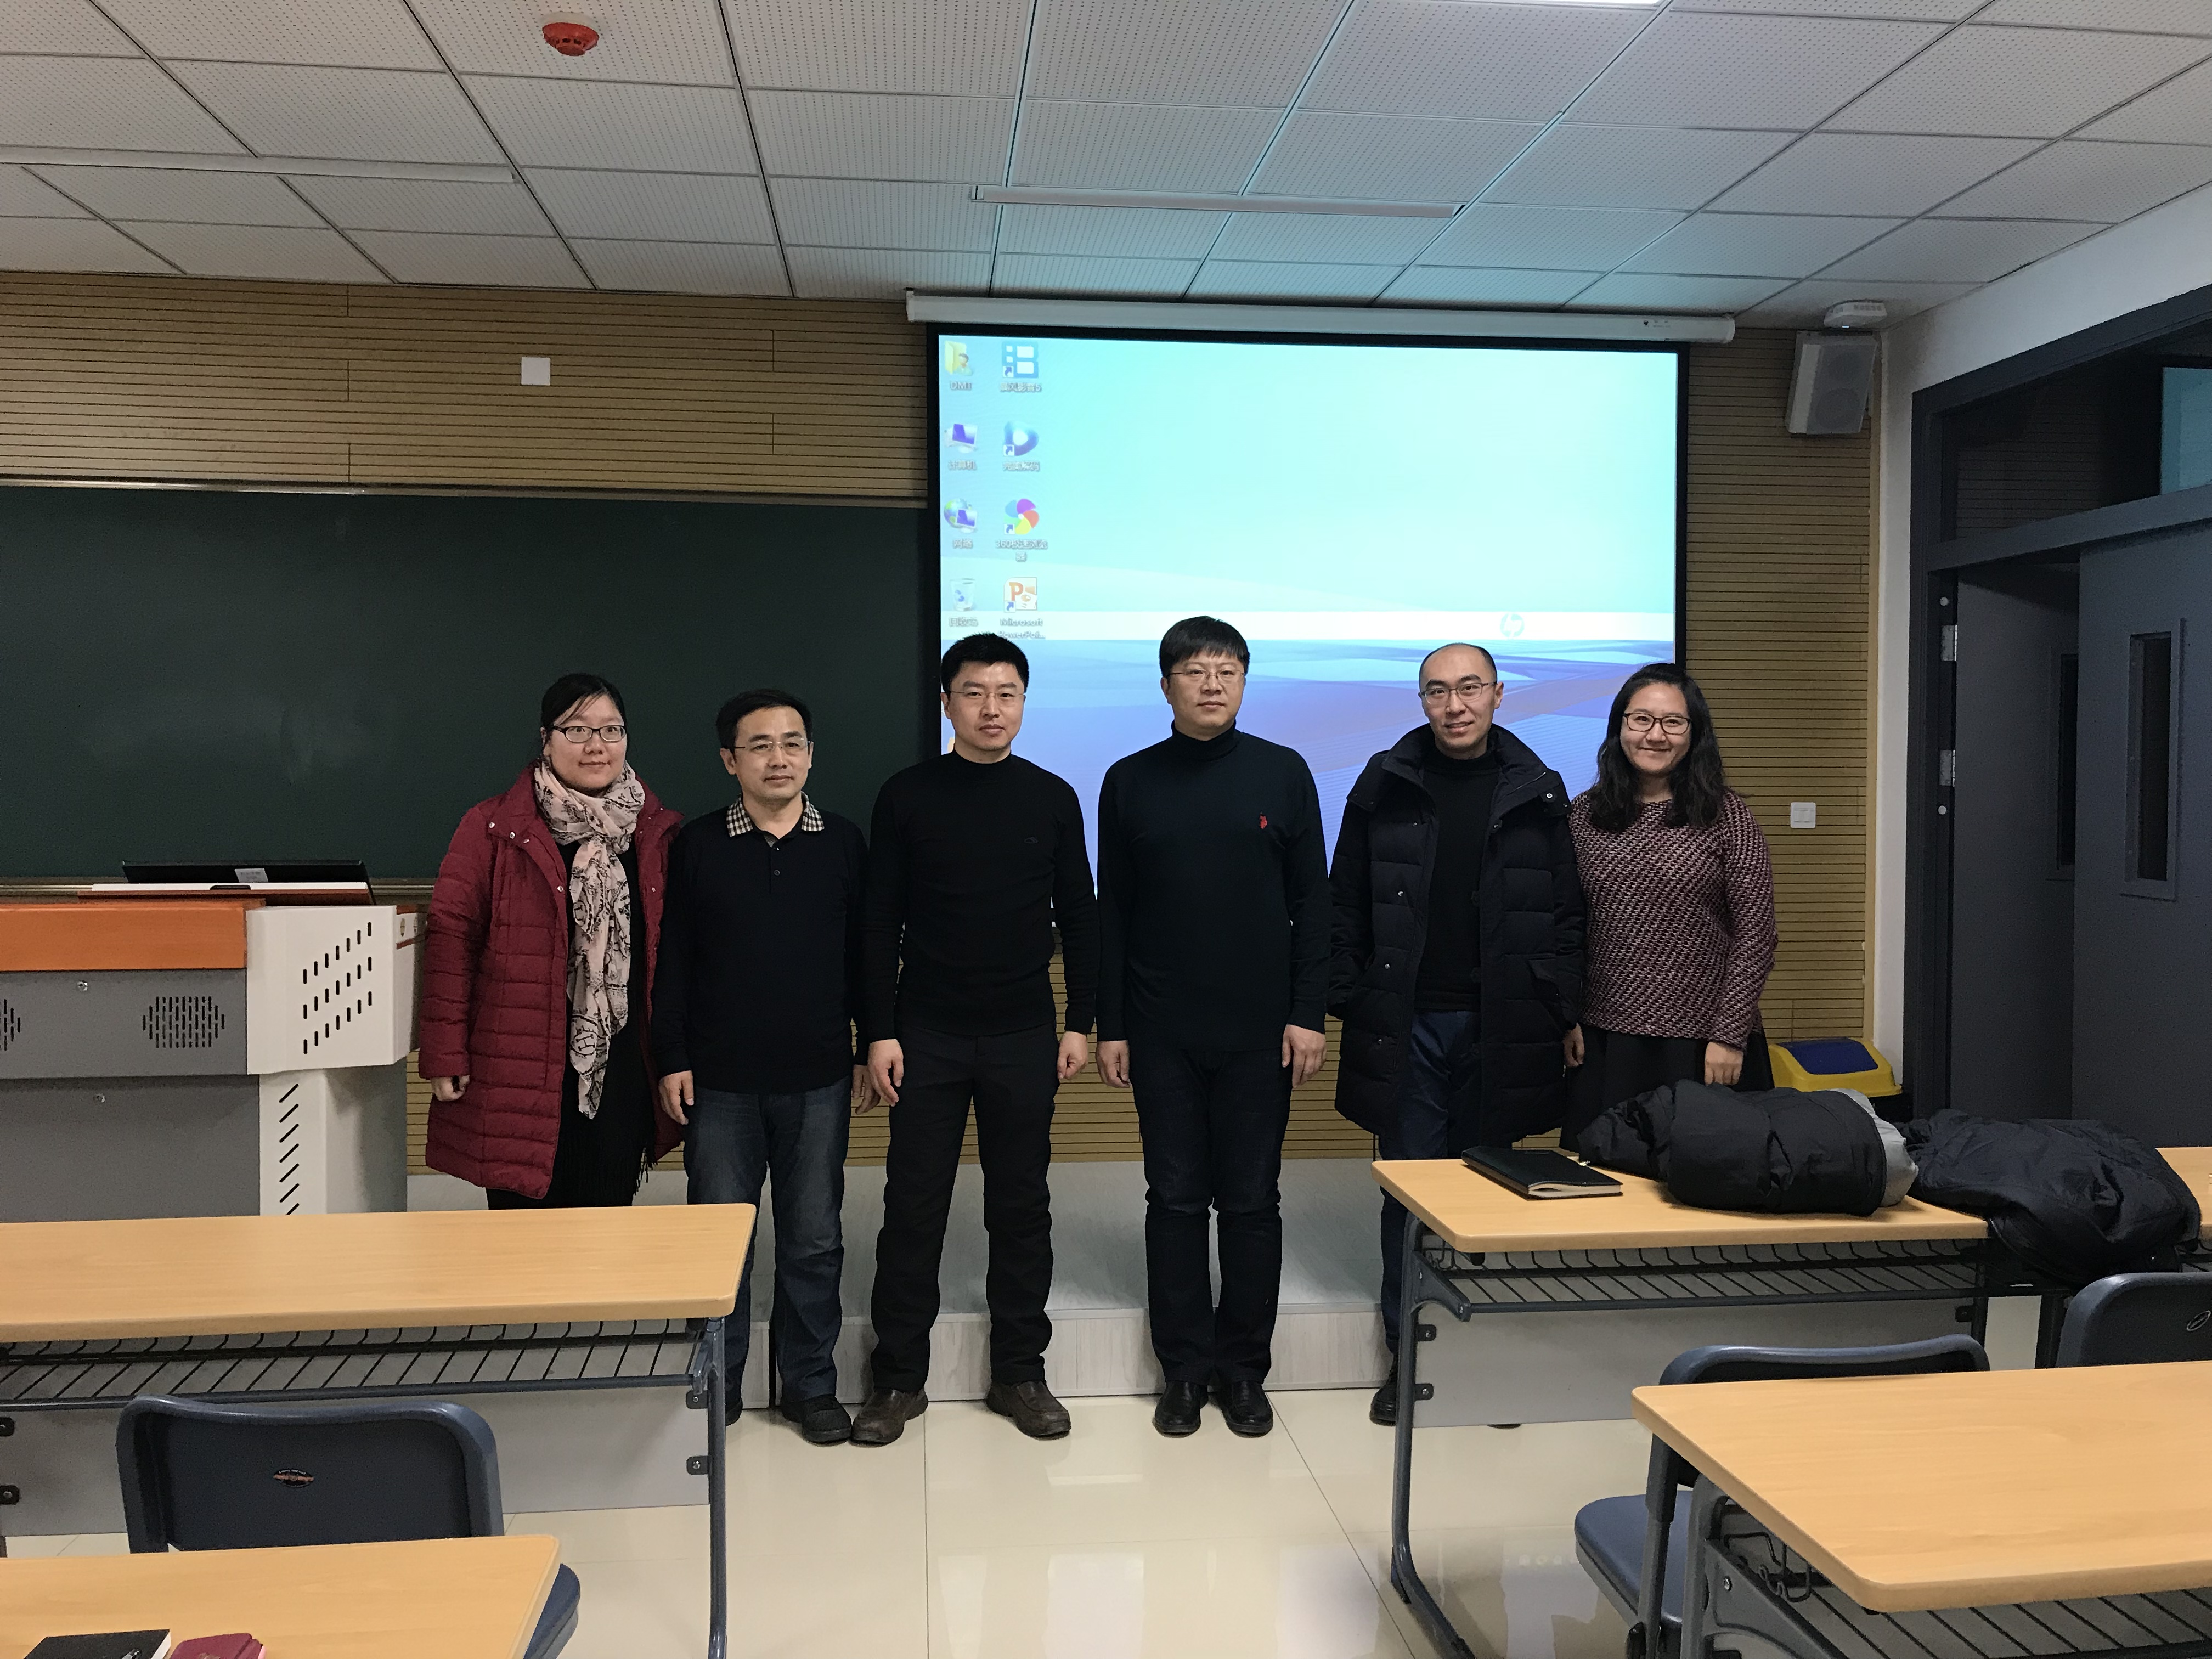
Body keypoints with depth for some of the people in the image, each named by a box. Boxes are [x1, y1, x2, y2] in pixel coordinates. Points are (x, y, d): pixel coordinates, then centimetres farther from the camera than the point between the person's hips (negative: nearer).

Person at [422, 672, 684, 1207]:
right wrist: (445, 1055, -6)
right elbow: (451, 937, -3)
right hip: (519, 1077, -3)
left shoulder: (658, 835, 7)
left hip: (622, 1078, 3)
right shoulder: (492, 828, -1)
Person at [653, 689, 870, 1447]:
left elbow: (865, 956, 7)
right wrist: (672, 1059, -2)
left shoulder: (843, 842, 3)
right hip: (719, 1080, 0)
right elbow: (673, 960, 3)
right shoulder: (697, 845, 1)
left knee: (813, 1239, 8)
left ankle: (811, 1385, 23)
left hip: (818, 1079, 1)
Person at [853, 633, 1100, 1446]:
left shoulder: (1052, 798, 3)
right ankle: (898, 1378, 18)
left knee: (1021, 1206, 8)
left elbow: (1079, 916, 6)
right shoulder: (907, 797, -1)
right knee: (913, 1205, 4)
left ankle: (1019, 1372, 22)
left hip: (1023, 1036, 1)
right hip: (927, 1034, -1)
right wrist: (879, 1031, -5)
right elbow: (880, 923, 0)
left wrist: (1080, 1022, 2)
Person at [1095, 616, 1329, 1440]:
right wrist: (1109, 1025, 2)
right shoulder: (1130, 781, 4)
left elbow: (1311, 902, 3)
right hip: (1162, 1032, 1)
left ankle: (1244, 1370, 21)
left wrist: (1307, 1014, -3)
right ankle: (1184, 1371, 20)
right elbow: (1112, 913, 5)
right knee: (1175, 1201, 7)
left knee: (1252, 1202, 7)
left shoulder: (1282, 772, 2)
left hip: (1259, 1030, 0)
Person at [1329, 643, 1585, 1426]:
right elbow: (1347, 906, 5)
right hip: (1407, 1024, 0)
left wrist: (1560, 1011, -1)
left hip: (1501, 1028, 0)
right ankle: (1408, 1356, 17)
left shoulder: (1538, 794, 4)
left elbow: (1567, 913, 6)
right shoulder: (1385, 787, 4)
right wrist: (1348, 1003, 0)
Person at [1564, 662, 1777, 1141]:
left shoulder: (1727, 816, -2)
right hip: (1601, 1043, 3)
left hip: (1701, 1044, -2)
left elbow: (1755, 936, -4)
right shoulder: (1583, 814, 6)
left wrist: (1729, 1037, -8)